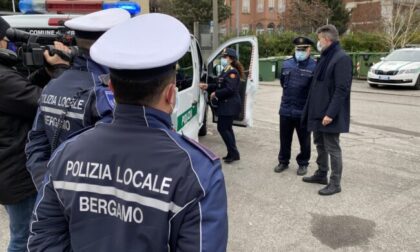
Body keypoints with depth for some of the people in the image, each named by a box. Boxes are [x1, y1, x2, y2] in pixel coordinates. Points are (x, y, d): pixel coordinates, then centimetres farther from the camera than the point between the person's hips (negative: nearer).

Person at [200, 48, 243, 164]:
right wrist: (208, 87, 8)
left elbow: (229, 89, -24)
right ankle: (232, 153, 23)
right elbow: (220, 86, 18)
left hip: (229, 105, -10)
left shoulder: (232, 72, -15)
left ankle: (234, 153, 2)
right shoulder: (225, 71, 14)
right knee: (227, 128, 14)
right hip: (226, 105, 10)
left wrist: (215, 93, -16)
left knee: (222, 128, -7)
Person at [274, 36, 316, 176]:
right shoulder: (286, 64, 5)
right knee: (284, 138, 15)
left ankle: (303, 163, 28)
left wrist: (305, 98, -5)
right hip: (286, 109, 4)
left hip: (304, 111, -4)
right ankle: (283, 161, 31)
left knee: (304, 140, 11)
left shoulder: (314, 66, -11)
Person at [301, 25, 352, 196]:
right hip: (318, 111, 9)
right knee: (320, 144, 18)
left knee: (332, 147, 0)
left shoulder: (341, 58, -16)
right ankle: (321, 174, 33)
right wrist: (312, 109, 16)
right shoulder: (325, 57, 13)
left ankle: (335, 183, 10)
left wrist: (330, 113, -24)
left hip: (330, 114, -9)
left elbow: (342, 90, -21)